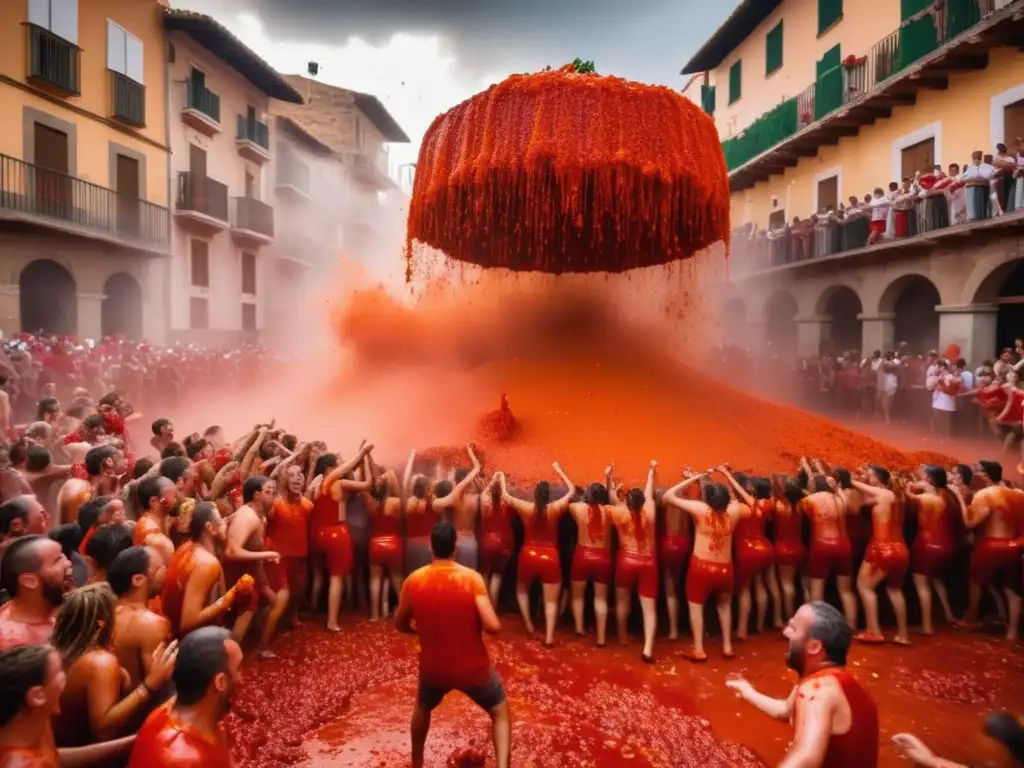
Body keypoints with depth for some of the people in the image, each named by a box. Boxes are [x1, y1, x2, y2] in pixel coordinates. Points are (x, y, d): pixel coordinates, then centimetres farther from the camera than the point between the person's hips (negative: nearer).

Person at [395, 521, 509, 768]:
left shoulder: (414, 580, -10)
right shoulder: (472, 578, -18)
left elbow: (401, 624, 4)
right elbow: (493, 626, -24)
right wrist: (473, 622, -3)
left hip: (433, 668, 3)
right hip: (473, 667, -2)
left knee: (422, 708, 34)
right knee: (500, 713, 21)